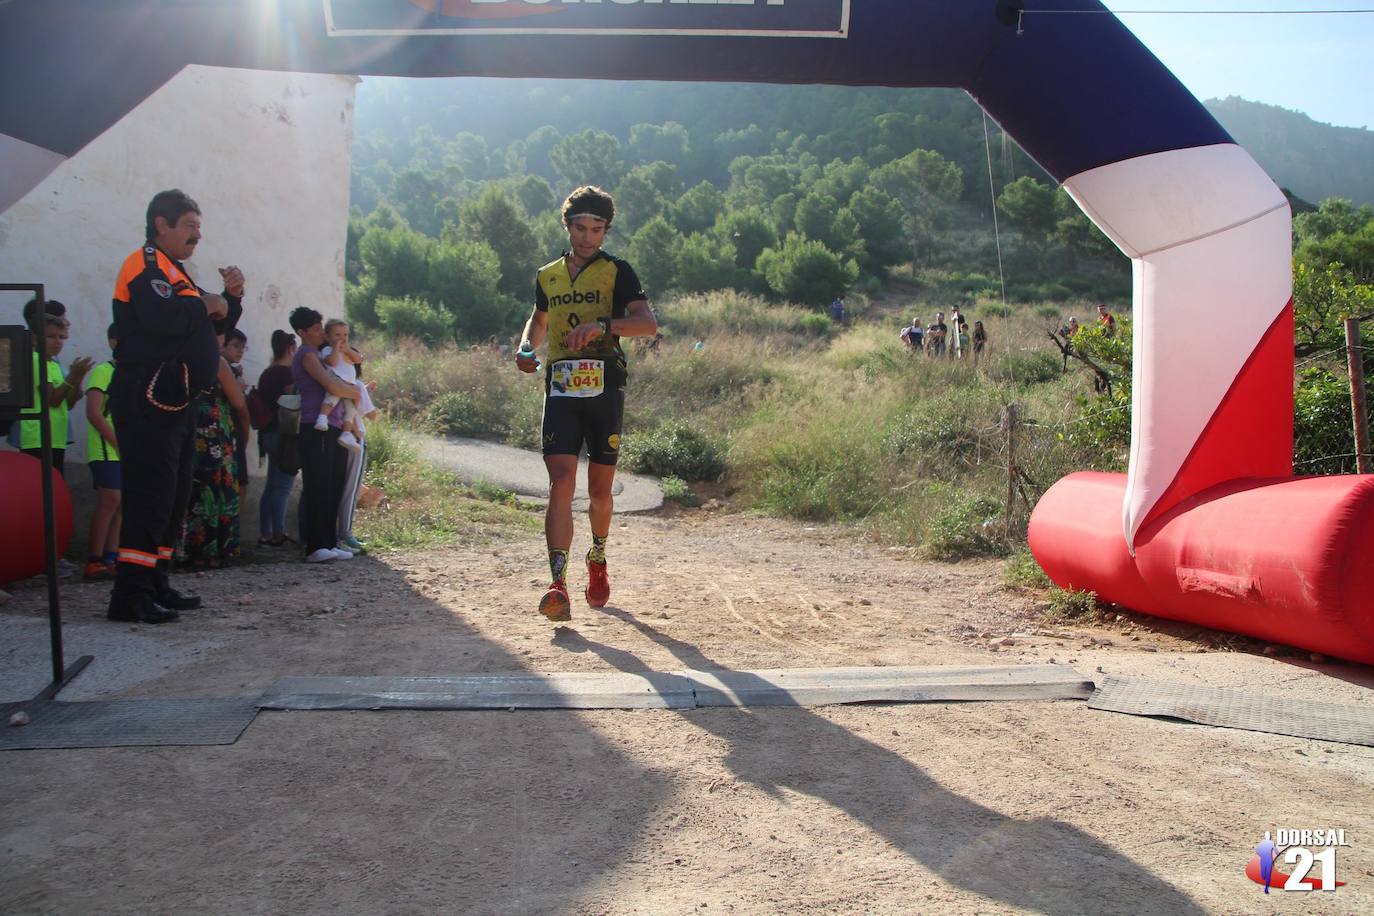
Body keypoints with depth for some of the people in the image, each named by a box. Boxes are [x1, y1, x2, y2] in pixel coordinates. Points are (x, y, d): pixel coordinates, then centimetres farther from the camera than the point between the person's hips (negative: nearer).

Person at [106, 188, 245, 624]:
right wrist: (207, 305, -11)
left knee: (173, 497, 12)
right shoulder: (145, 265, -8)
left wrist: (231, 297, 5)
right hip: (146, 403, -10)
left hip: (174, 404, 10)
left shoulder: (175, 273, 24)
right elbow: (162, 316, -28)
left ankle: (156, 585, 20)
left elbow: (214, 324, 23)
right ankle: (130, 594, -10)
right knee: (150, 496, -12)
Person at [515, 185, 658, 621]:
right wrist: (525, 348, 11)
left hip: (605, 389, -2)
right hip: (561, 390, 2)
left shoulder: (618, 271, 3)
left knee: (600, 490, 8)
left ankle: (598, 559, 36)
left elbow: (649, 324, -8)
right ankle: (558, 585, -19)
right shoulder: (547, 275, 16)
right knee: (561, 482, -14)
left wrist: (602, 326, -24)